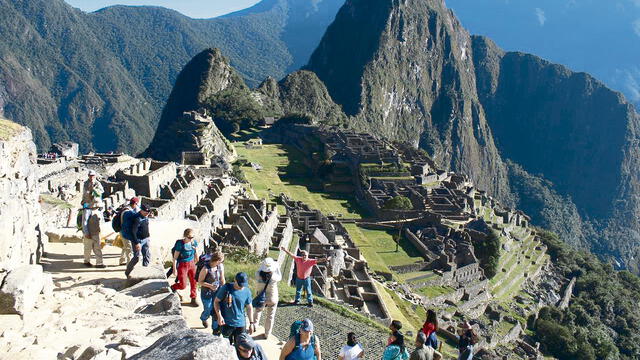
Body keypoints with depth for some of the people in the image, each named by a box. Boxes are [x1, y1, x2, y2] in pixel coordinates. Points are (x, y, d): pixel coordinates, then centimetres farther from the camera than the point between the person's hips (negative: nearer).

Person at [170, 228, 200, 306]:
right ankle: (172, 288, 29)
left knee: (194, 282, 8)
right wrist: (174, 269, -11)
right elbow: (175, 257, -13)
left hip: (192, 264, 5)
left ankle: (193, 299, 24)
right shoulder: (180, 244, -20)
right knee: (183, 285, -2)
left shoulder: (194, 243, -5)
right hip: (182, 265, -5)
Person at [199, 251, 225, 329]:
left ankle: (215, 327, 30)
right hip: (207, 293, -4)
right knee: (208, 310, 15)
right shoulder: (206, 269, -25)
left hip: (217, 292, 4)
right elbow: (200, 282, -15)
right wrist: (210, 286, -27)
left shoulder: (221, 266, -10)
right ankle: (204, 319, 51)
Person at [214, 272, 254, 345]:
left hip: (240, 324, 2)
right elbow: (216, 301, -3)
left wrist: (251, 323, 4)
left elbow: (249, 307, 6)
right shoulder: (226, 288, -11)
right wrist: (219, 316, -14)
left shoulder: (247, 292, -5)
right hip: (226, 323, -1)